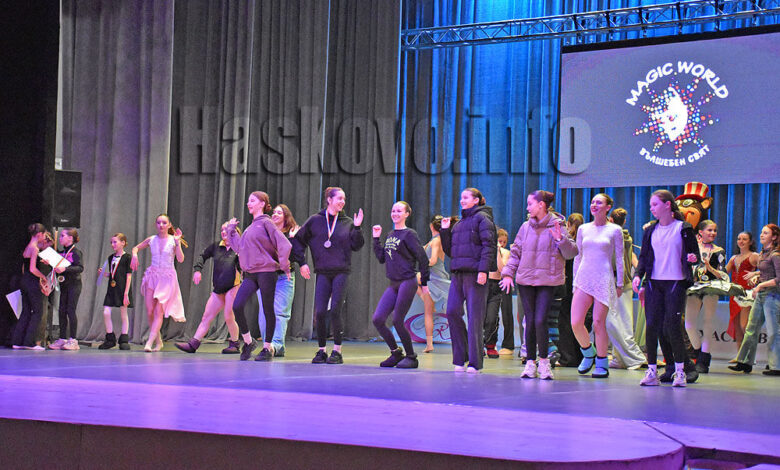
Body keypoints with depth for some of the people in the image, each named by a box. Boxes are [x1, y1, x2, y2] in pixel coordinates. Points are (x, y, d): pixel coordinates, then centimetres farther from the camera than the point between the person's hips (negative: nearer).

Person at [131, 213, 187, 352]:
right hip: (152, 275, 3)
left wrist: (177, 242, -18)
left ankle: (149, 343, -13)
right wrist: (134, 256, 0)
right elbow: (136, 248, 21)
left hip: (167, 278, -3)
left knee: (159, 311, -10)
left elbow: (180, 259, -12)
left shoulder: (174, 240, -2)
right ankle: (158, 341, 16)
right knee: (150, 311, 1)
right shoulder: (151, 240, 6)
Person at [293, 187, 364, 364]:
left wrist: (357, 228, -7)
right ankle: (321, 351, 10)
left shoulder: (347, 222, 7)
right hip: (322, 273, 1)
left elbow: (356, 246, 5)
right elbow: (299, 240, 12)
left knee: (335, 311, -7)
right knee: (319, 312, -4)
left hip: (341, 272, -1)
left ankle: (337, 351, 3)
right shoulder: (315, 220, 5)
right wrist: (302, 262, 4)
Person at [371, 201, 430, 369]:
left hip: (408, 283, -7)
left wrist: (424, 283, -6)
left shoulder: (409, 234, -8)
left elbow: (423, 258, -9)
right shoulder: (389, 235, 15)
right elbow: (381, 258, 15)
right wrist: (376, 239, 9)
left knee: (397, 321, -7)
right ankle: (396, 353, 15)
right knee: (377, 319, -1)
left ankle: (411, 357, 10)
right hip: (393, 285, 7)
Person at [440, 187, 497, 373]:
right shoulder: (458, 223, 22)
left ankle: (475, 363, -2)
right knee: (452, 312, -1)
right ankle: (460, 358, 9)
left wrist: (483, 270, -19)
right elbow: (449, 251, 23)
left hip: (475, 273, -7)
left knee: (474, 317, -6)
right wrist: (445, 230, 12)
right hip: (458, 274, 7)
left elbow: (489, 245, -10)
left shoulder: (482, 218, 0)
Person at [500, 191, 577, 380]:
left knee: (540, 320, -12)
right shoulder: (526, 227, 9)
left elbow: (571, 253, -5)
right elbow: (516, 252, 15)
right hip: (525, 280, 3)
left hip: (547, 281, -3)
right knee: (530, 321, 3)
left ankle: (544, 361, 4)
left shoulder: (557, 226, -2)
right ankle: (530, 362, 12)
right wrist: (508, 273, 5)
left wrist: (560, 239, -21)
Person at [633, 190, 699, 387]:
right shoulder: (650, 230, 12)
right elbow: (644, 257, 13)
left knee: (672, 326, -8)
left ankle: (680, 371, 6)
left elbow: (695, 253, 4)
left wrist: (693, 258, -19)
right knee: (652, 326, -1)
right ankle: (652, 371, 6)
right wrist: (638, 275, -2)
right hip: (653, 283, 4)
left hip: (676, 282, -4)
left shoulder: (683, 228, 0)